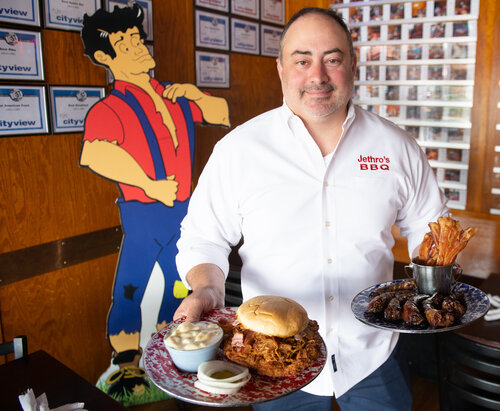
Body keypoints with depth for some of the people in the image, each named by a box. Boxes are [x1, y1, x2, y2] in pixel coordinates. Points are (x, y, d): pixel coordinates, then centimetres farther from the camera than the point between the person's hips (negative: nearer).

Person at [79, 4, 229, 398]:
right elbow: (96, 155, -30)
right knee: (130, 291, 2)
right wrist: (151, 186, -27)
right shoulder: (111, 108, -11)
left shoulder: (175, 97, 10)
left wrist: (194, 93, 2)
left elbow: (222, 115, 20)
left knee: (180, 288, 17)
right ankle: (127, 365, 23)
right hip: (144, 215, -6)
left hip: (182, 212, 7)